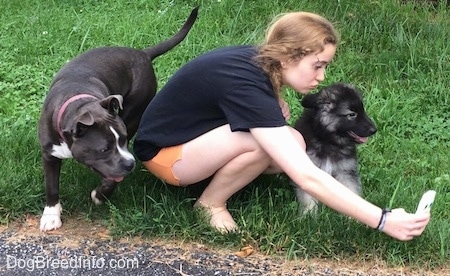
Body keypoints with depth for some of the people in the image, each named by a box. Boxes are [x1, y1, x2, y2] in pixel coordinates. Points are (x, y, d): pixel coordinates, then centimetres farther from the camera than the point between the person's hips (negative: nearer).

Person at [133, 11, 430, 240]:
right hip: (164, 152, -8)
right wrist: (383, 221, -39)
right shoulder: (245, 83, -35)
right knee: (264, 142, -31)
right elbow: (307, 177, -40)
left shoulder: (256, 61, -10)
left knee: (291, 148, -10)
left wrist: (276, 106, -6)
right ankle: (211, 202, -8)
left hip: (197, 135, 8)